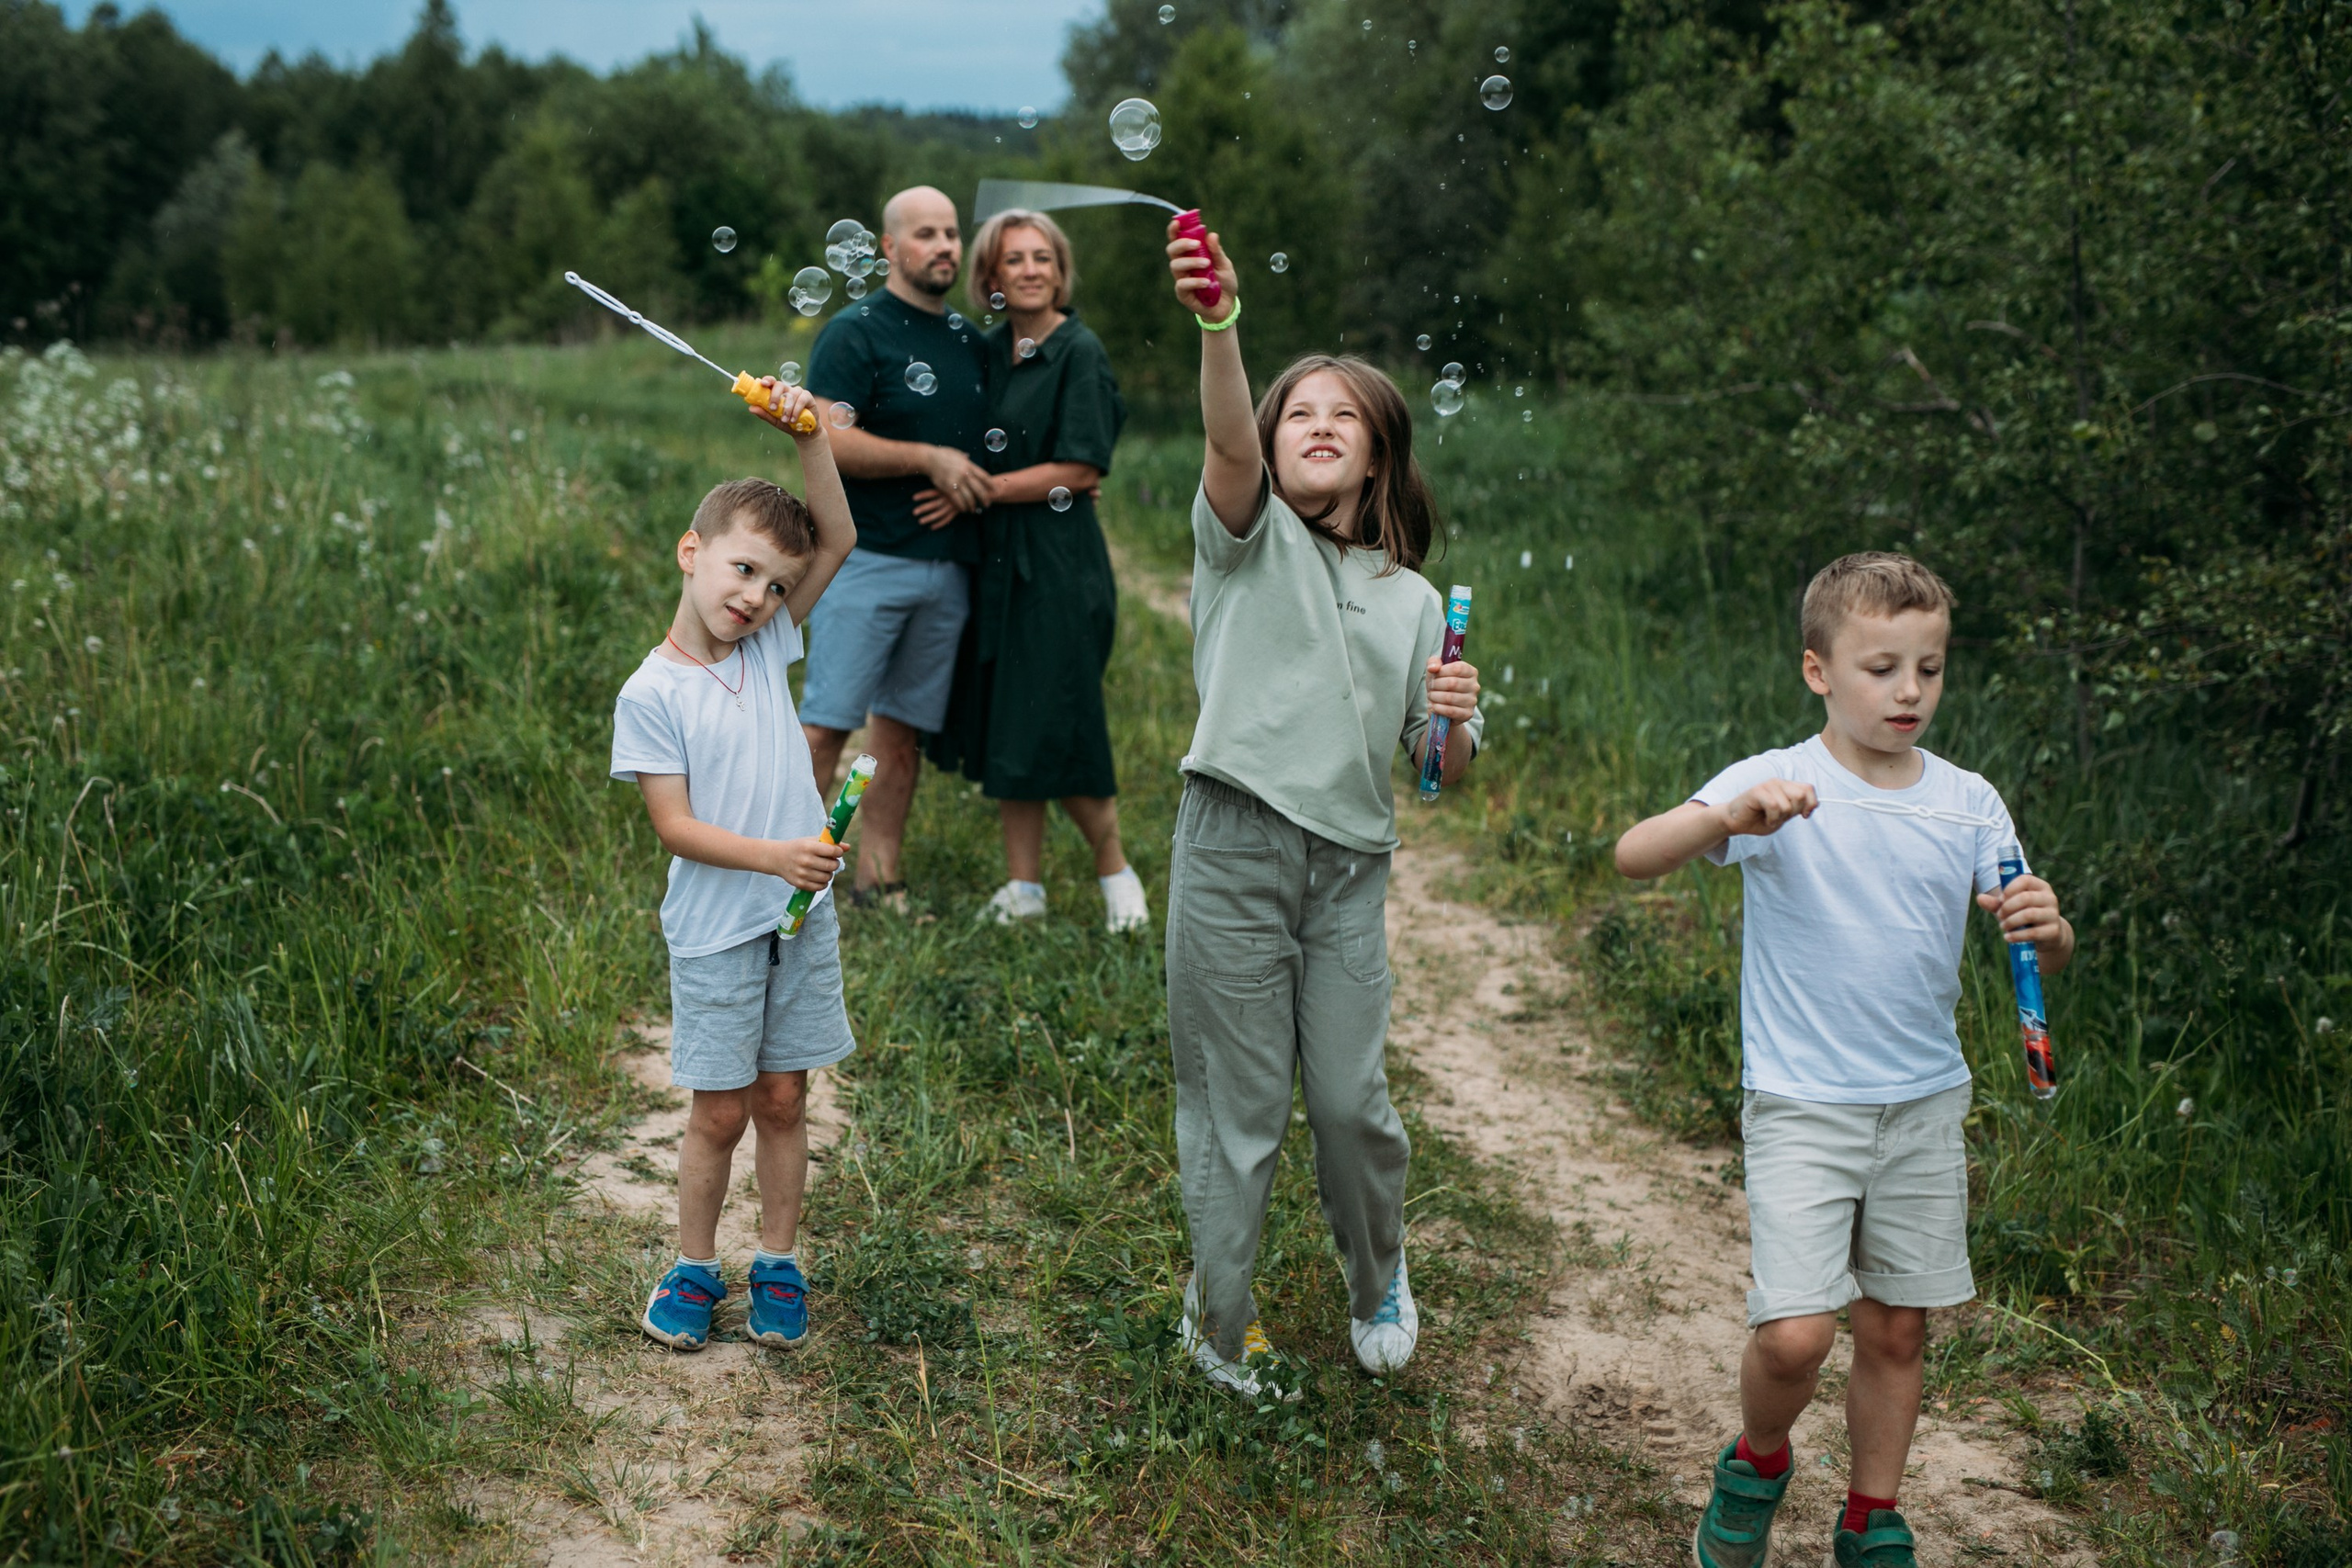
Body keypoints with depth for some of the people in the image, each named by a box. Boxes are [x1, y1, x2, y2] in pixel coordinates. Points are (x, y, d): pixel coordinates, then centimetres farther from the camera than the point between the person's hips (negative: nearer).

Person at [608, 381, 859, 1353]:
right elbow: (674, 827, -15)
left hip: (802, 917, 4)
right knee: (719, 1113, 6)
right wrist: (774, 857, -27)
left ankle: (778, 1264, 27)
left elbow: (838, 539, -1)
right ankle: (694, 1268, 26)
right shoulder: (652, 694, -11)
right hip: (714, 931, -4)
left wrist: (808, 433, -11)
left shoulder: (769, 646, 2)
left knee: (783, 1101, 12)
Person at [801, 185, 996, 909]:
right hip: (869, 558, -6)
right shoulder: (855, 332, -5)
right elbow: (828, 440, -15)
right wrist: (931, 459, -18)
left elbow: (990, 443, 27)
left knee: (902, 728, 9)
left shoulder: (969, 340, 16)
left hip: (948, 564, 6)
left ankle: (877, 879, 15)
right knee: (826, 724, -9)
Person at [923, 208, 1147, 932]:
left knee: (1055, 728, -4)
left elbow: (1081, 471, -13)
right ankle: (1024, 884, 18)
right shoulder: (991, 350, 10)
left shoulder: (1080, 351, -9)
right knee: (1001, 726, 8)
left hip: (1057, 561, -6)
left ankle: (1114, 869, 16)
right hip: (993, 558, 6)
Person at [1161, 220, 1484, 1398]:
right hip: (1234, 851, -3)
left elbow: (1445, 772, 14)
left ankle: (1375, 1276, 36)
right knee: (1236, 1104, 4)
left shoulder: (1411, 598, 13)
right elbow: (1228, 442, -20)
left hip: (1350, 863, 3)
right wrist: (1218, 325, -39)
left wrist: (1456, 722, -10)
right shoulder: (1250, 538, 3)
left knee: (1352, 1099, 7)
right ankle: (1218, 1320, 24)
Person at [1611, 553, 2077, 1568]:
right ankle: (1755, 1467, 19)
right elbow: (1633, 858, -20)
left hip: (1926, 1103, 4)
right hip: (1801, 1104, -4)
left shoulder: (1968, 804, 3)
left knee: (1897, 1330, 11)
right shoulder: (1774, 786, -8)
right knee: (1793, 1334, -13)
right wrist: (1727, 818, -38)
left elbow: (2042, 955, 5)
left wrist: (2046, 930, -19)